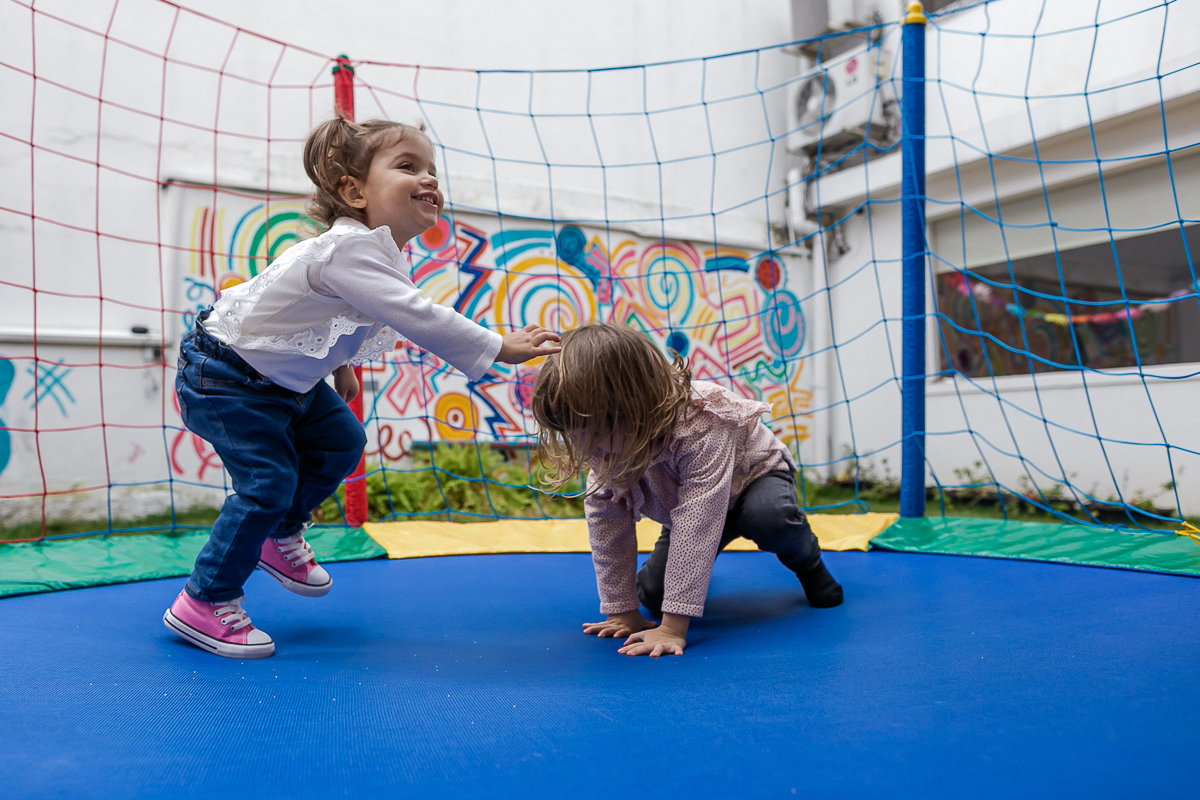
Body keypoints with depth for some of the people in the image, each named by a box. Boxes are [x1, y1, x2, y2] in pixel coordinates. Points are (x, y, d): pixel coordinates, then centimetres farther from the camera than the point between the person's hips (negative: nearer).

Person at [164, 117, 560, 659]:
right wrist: (498, 348, -36)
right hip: (223, 376, -10)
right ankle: (203, 603, 4)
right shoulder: (350, 249, -33)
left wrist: (342, 363, 27)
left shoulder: (377, 252, 0)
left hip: (283, 377, 10)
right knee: (268, 481, -13)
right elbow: (416, 318, -41)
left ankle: (279, 537, 32)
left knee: (341, 442, 11)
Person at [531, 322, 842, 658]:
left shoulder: (700, 425, -45)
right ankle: (694, 569, 27)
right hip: (680, 494, 5)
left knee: (768, 516, -38)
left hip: (755, 476, -5)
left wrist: (673, 629, -49)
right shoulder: (606, 442, -26)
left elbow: (697, 524, -48)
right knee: (652, 593, -8)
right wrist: (621, 612, -21)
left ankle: (806, 560, -4)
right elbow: (605, 522, -20)